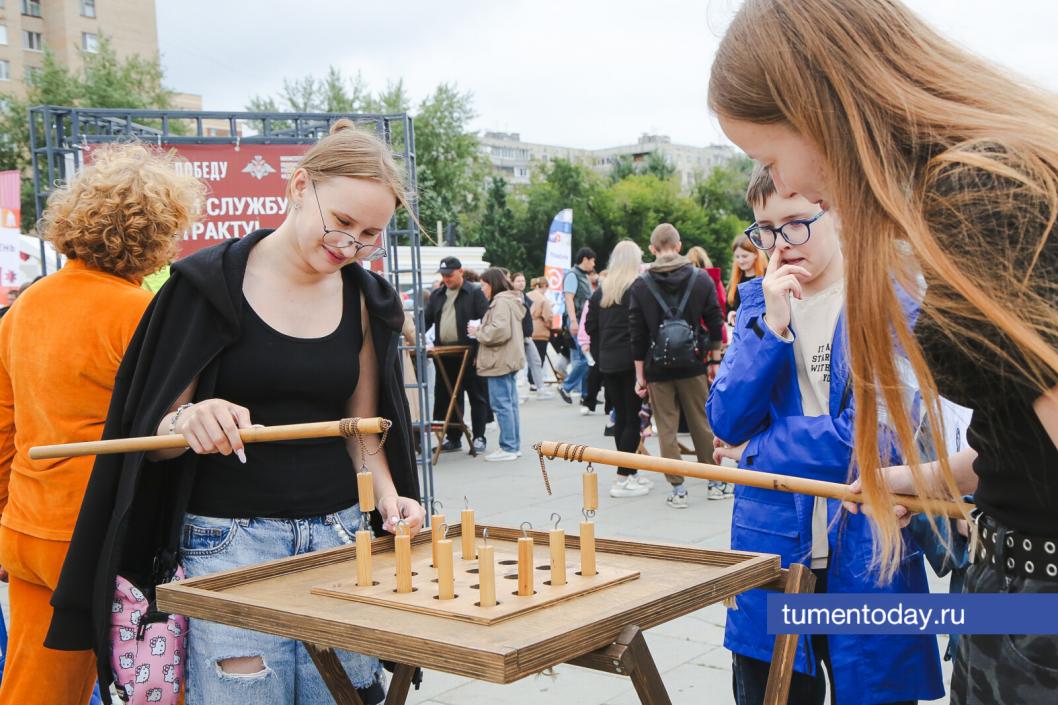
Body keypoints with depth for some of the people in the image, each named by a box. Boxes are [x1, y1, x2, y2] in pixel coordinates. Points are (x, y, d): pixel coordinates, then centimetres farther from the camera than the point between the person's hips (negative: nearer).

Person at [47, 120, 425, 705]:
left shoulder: (365, 301, 6)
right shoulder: (211, 284, -5)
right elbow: (153, 434, -3)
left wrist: (388, 496, -7)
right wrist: (191, 421, -25)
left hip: (337, 536, 4)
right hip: (228, 541, -3)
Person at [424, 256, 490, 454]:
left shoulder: (475, 293, -3)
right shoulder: (437, 295, 14)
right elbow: (426, 319, 15)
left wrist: (481, 350, -14)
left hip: (470, 354, -5)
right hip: (445, 355, 5)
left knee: (477, 396, 3)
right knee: (447, 398, 9)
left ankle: (478, 437, 10)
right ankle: (453, 438, 18)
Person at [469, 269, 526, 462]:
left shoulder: (501, 301, -13)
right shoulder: (509, 300, 19)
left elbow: (499, 331, -23)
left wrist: (478, 331, -9)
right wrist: (481, 330, 10)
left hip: (500, 361, -11)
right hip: (509, 360, 11)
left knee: (501, 404, -7)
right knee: (510, 403, 12)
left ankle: (508, 448, -4)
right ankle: (514, 446, 16)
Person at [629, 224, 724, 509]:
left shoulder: (641, 285, -3)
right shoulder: (701, 280, 0)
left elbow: (637, 334, -3)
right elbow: (715, 324, 2)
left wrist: (640, 375, 2)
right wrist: (714, 360, 12)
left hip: (657, 368, -1)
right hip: (693, 366, 1)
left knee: (667, 428, 5)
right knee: (702, 423, 12)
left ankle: (678, 488, 5)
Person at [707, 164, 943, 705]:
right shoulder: (758, 299, 8)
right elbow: (725, 424, -1)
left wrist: (757, 448, -6)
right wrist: (772, 324, -11)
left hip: (866, 553, -3)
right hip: (772, 546, 4)